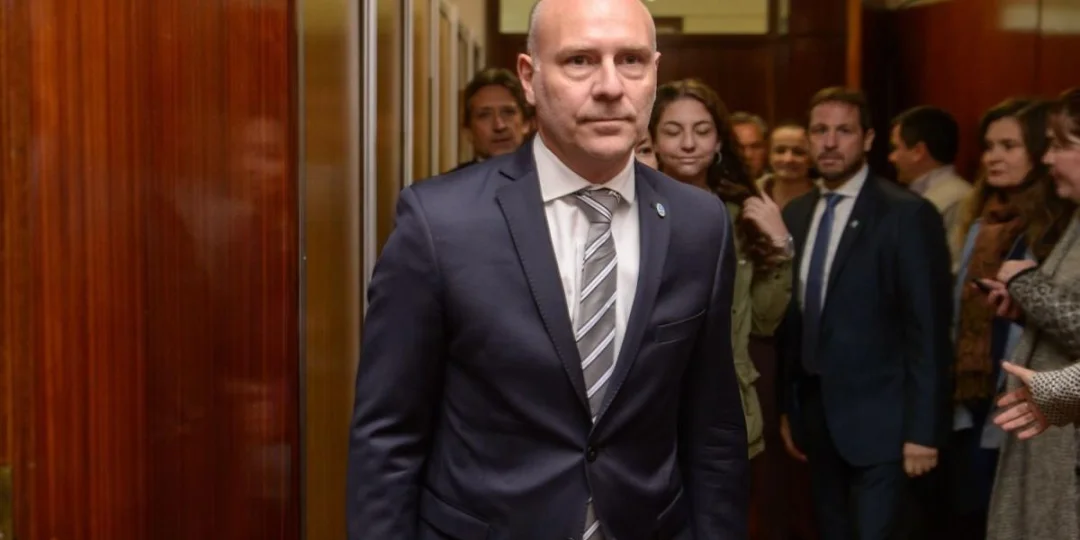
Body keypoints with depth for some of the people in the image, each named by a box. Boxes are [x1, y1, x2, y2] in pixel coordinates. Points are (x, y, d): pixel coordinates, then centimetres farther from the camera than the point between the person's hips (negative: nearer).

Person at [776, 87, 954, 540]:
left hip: (878, 419, -6)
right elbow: (792, 317, 11)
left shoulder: (907, 214, -10)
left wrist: (923, 429, -14)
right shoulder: (796, 214, 8)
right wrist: (788, 406, 10)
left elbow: (928, 328, -12)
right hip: (816, 414, 6)